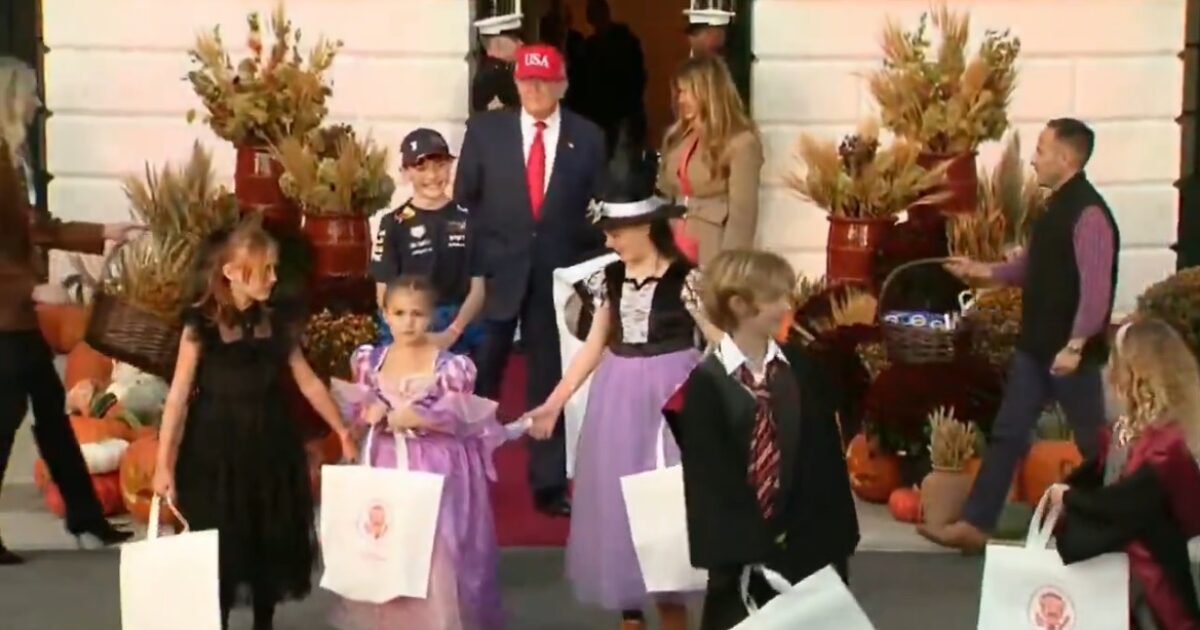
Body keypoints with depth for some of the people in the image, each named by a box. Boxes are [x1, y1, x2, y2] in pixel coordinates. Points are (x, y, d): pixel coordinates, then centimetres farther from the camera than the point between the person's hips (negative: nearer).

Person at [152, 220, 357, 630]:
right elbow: (179, 396, -10)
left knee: (272, 543, 11)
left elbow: (309, 383, 10)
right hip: (216, 450, -4)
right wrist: (164, 463, -13)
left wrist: (343, 433, 10)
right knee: (218, 548, 0)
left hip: (270, 445, 4)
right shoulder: (201, 325, -10)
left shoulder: (277, 323, 3)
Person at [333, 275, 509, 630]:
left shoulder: (449, 365, -10)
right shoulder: (370, 360, 2)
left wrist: (418, 419, -19)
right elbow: (358, 411, 8)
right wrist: (370, 414, -13)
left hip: (436, 468, -4)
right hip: (387, 464, 4)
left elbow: (461, 420, -10)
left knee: (437, 553, -4)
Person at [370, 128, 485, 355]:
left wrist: (452, 332, -9)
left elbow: (478, 288, 4)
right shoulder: (394, 224, 1)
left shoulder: (468, 220, 3)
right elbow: (385, 296, 2)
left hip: (459, 334, 1)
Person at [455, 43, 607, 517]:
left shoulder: (587, 138, 3)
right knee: (480, 379, 4)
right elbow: (465, 199, 5)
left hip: (559, 275, 0)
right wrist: (474, 261, -1)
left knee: (551, 382, 6)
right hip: (496, 272, 0)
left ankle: (549, 484, 11)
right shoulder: (485, 130, 2)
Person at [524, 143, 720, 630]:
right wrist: (554, 403, 7)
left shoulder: (684, 278, -10)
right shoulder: (609, 279, 4)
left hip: (668, 398, -5)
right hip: (617, 399, 5)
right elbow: (594, 347, 10)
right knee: (618, 503, 9)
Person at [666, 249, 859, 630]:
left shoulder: (805, 371, 5)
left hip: (810, 544, 4)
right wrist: (750, 549, -16)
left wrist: (835, 539, -2)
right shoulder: (706, 384, -8)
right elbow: (710, 479, -11)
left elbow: (826, 457, 4)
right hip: (741, 553, -4)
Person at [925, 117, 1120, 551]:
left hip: (1070, 351, -9)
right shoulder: (1056, 206, 10)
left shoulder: (1088, 213, -19)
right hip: (1035, 345, 9)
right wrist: (984, 271, 11)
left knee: (1093, 442, 5)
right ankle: (975, 524, 10)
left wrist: (1075, 346, -28)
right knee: (1007, 434, 8)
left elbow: (1097, 288, -24)